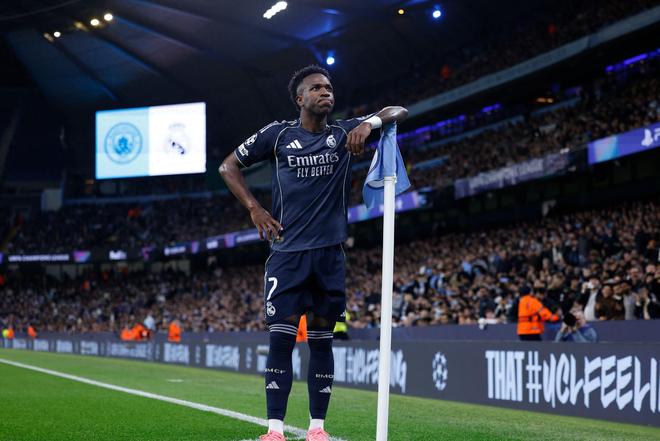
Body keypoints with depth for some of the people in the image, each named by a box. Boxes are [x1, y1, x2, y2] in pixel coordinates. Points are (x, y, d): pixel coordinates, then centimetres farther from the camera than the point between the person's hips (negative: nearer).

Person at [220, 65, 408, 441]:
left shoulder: (345, 133, 6)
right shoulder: (278, 135, 3)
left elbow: (399, 111, 4)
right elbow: (229, 166, 12)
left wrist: (371, 122, -17)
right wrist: (254, 208, 0)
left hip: (329, 255, 2)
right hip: (287, 252, -2)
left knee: (322, 341, 5)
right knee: (281, 339, -8)